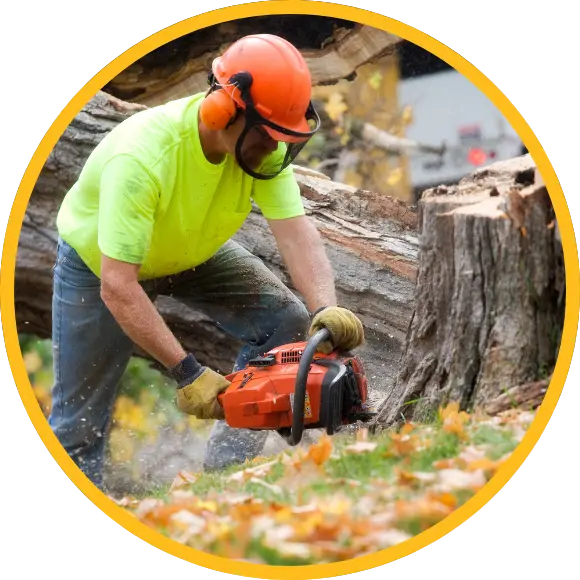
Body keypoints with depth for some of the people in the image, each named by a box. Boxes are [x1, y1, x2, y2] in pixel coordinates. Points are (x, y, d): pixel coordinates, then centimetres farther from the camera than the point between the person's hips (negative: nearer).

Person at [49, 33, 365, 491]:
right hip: (100, 261, -5)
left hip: (194, 251, 5)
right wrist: (187, 373, -46)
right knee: (79, 421, 0)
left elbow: (295, 231, -32)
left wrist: (327, 310, -50)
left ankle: (223, 473, -6)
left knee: (287, 320, -13)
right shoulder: (143, 156, -43)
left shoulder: (262, 140, -26)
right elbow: (118, 287, -44)